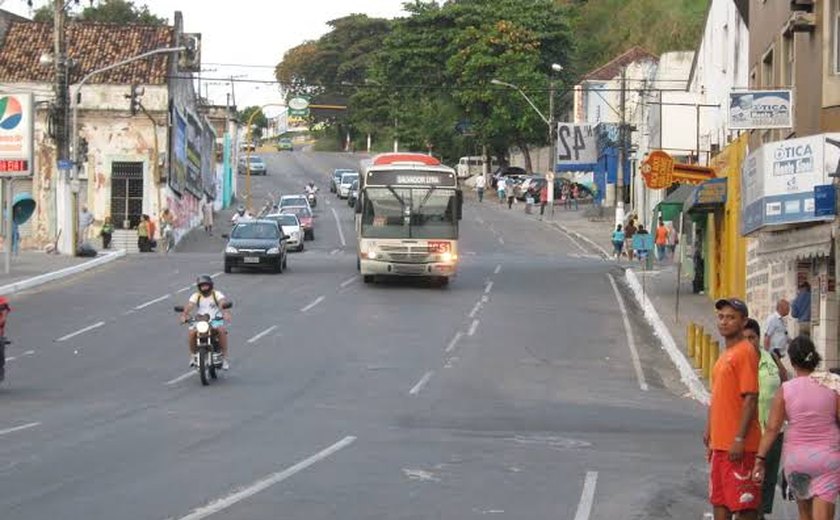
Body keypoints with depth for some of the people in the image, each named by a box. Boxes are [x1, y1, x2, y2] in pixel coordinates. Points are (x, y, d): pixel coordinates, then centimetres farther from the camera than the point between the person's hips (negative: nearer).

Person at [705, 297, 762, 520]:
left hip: (739, 446, -10)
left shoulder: (745, 352, -12)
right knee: (720, 501, 11)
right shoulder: (725, 354, 17)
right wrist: (710, 433, 21)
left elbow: (750, 399, -18)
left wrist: (740, 439, -22)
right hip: (720, 443, 10)